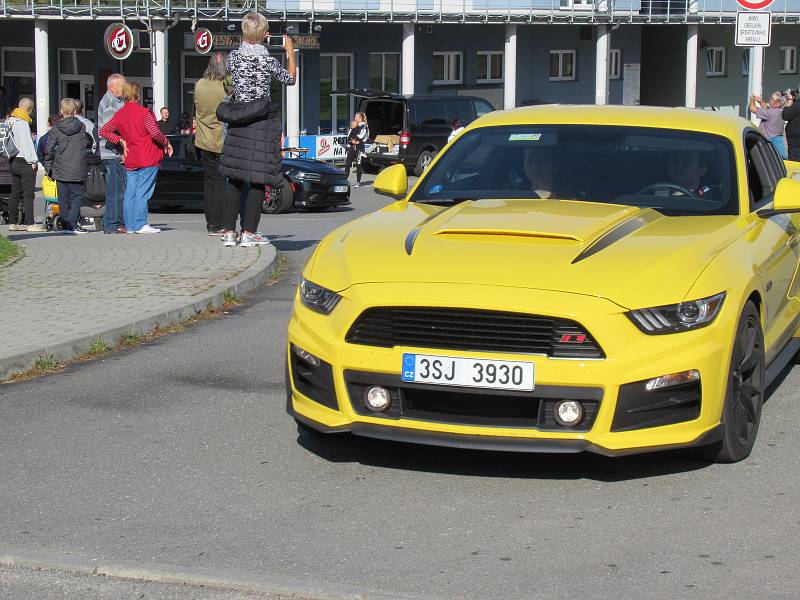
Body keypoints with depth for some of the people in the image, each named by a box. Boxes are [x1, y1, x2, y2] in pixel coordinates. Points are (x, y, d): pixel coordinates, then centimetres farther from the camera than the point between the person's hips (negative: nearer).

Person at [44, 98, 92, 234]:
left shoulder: (56, 129, -2)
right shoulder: (82, 127, 0)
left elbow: (49, 150, -2)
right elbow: (90, 143, 15)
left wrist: (49, 168, 6)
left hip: (60, 170, 1)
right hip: (78, 170, -1)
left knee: (63, 198, 9)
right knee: (77, 196, 3)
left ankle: (65, 224, 10)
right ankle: (72, 223, -10)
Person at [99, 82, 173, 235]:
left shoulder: (120, 114, 7)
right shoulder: (144, 112, -10)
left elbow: (103, 131, 11)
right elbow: (154, 132, -20)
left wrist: (120, 140, 11)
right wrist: (166, 142, -5)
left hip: (130, 159, 5)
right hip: (148, 159, -5)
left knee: (130, 193, 8)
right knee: (142, 192, -4)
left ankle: (130, 225, 10)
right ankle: (141, 225, -5)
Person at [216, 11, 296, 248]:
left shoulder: (233, 56, 0)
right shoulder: (267, 61, -11)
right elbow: (290, 78, 6)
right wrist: (290, 52, 18)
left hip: (237, 122, 4)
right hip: (262, 121, -4)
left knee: (233, 178, 10)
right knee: (258, 179, 1)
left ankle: (229, 231, 9)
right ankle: (248, 233, 0)